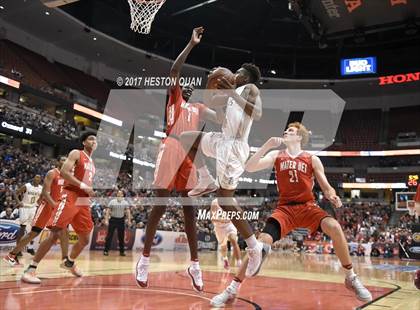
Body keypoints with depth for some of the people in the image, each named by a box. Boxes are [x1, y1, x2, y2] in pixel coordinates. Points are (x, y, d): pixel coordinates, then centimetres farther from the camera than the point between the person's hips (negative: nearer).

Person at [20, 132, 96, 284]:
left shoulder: (92, 162, 22)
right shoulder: (76, 153, -2)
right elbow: (63, 172, -16)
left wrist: (90, 191, 11)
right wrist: (83, 186, -20)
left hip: (84, 201, 8)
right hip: (70, 198, -8)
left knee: (85, 239, 11)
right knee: (55, 234, -16)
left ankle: (69, 262, 36)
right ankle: (31, 269, -9)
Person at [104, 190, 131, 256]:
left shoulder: (125, 203, 3)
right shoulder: (112, 202, 0)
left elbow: (128, 211, -1)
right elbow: (108, 211, -1)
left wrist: (129, 220, -10)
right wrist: (106, 220, -10)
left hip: (121, 220, 1)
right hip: (113, 220, -1)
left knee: (121, 237, 5)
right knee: (109, 236, -2)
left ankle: (122, 251, 13)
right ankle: (106, 250, 5)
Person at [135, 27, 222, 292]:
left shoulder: (198, 108, 29)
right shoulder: (174, 98, 16)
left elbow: (220, 118, 20)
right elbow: (174, 70, 3)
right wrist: (191, 44, 0)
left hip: (190, 153, 4)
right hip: (172, 148, -4)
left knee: (190, 209, 3)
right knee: (160, 204, -7)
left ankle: (195, 264, 6)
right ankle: (145, 258, 3)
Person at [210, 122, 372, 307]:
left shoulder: (312, 159, 6)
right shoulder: (276, 156, 8)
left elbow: (326, 187, 7)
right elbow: (250, 168, -6)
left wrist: (332, 196, -18)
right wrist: (268, 145, -14)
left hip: (308, 206, 0)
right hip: (285, 208, 0)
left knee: (334, 227, -28)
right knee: (262, 241, -19)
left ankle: (351, 278, -7)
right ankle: (233, 288, -7)